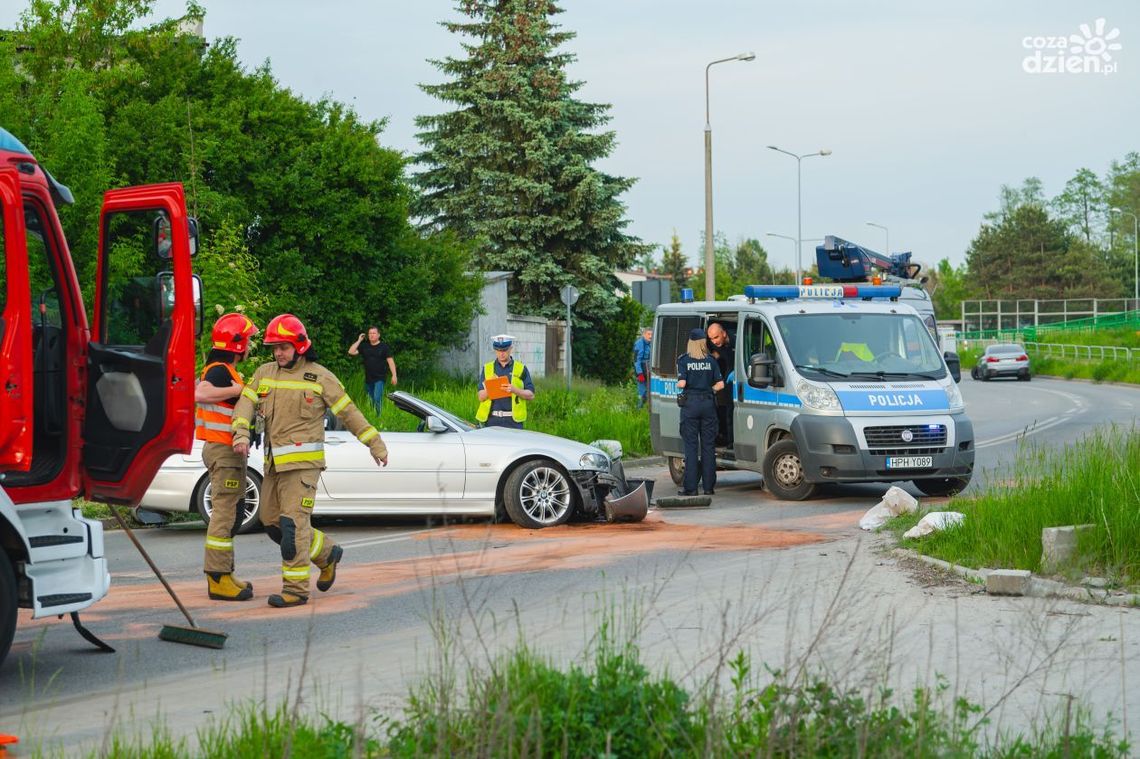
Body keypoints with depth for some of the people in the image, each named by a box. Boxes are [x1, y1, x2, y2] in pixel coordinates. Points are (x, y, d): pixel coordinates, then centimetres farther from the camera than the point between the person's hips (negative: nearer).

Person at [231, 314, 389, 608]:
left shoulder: (319, 377, -2)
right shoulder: (264, 373, 11)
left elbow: (349, 412, 2)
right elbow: (245, 403, 1)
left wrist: (375, 443, 2)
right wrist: (241, 433, -18)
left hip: (303, 462, -6)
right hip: (274, 462, 7)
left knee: (293, 523, -12)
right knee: (271, 522, 10)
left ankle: (296, 589, -9)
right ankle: (327, 553, 28)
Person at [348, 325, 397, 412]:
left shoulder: (384, 347, -1)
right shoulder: (364, 346, 10)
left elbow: (390, 361, -5)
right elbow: (351, 352, 4)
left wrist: (394, 375, -13)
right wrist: (359, 340, 1)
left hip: (379, 378, -5)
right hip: (368, 378, 5)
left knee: (377, 399, -17)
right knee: (370, 401, 11)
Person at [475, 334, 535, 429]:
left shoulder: (521, 369, 7)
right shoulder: (487, 368, 11)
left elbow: (531, 395, 3)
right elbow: (481, 397, 6)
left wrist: (514, 390, -14)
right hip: (492, 420, 1)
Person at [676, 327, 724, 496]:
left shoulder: (684, 360, -4)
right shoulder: (711, 361, 3)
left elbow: (682, 383, -13)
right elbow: (720, 384, 0)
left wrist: (677, 385, 9)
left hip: (690, 404, -2)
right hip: (708, 404, 2)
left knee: (691, 446, 1)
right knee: (708, 445, 7)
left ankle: (691, 487, -2)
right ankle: (709, 486, 7)